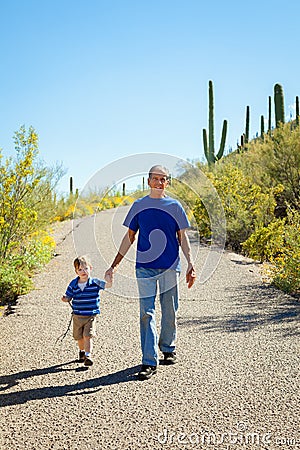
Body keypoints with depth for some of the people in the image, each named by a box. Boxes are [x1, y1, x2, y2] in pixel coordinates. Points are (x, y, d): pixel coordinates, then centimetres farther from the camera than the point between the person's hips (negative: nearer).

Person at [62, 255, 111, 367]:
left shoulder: (94, 282, -9)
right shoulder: (73, 284, -3)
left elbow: (108, 284, -19)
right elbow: (69, 297, 5)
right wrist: (65, 299, -17)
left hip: (90, 316, -3)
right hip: (77, 316, 3)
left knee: (88, 336, -15)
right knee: (79, 337, 16)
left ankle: (88, 355, -11)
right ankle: (82, 351, 41)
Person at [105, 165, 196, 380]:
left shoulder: (175, 206, 4)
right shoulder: (139, 206, 6)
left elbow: (182, 237, 6)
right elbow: (129, 237, 11)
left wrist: (191, 263, -7)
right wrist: (114, 265, 8)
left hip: (170, 266, 0)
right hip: (145, 266, 0)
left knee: (170, 311, 10)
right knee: (147, 313, -5)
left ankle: (168, 348, 32)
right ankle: (149, 361, -4)